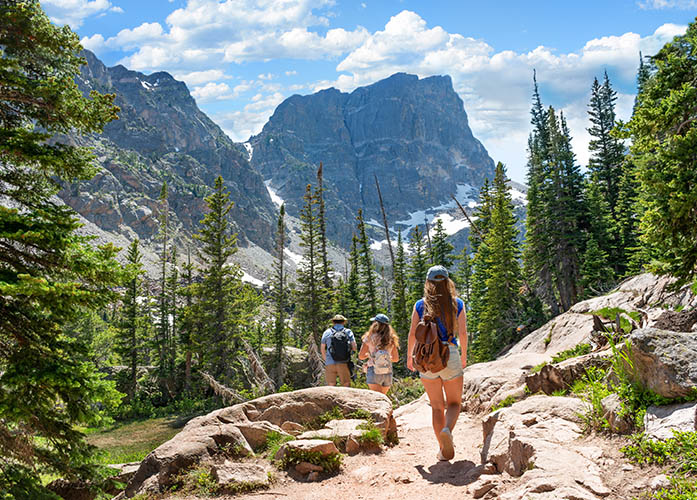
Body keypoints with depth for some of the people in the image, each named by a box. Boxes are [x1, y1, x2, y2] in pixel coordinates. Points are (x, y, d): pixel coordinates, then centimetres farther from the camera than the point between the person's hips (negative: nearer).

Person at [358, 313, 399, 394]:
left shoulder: (369, 337, -4)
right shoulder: (391, 339, 4)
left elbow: (361, 356, -1)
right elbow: (396, 358, 12)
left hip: (374, 372, -4)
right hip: (388, 373, 4)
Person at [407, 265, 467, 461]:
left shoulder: (420, 305, 1)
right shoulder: (457, 304, 1)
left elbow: (413, 333, -2)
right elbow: (463, 332, -3)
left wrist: (409, 356, 10)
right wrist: (464, 355, 11)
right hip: (450, 355, -1)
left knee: (437, 406, 12)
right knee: (454, 403, 12)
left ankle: (444, 449, 7)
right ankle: (447, 430, -18)